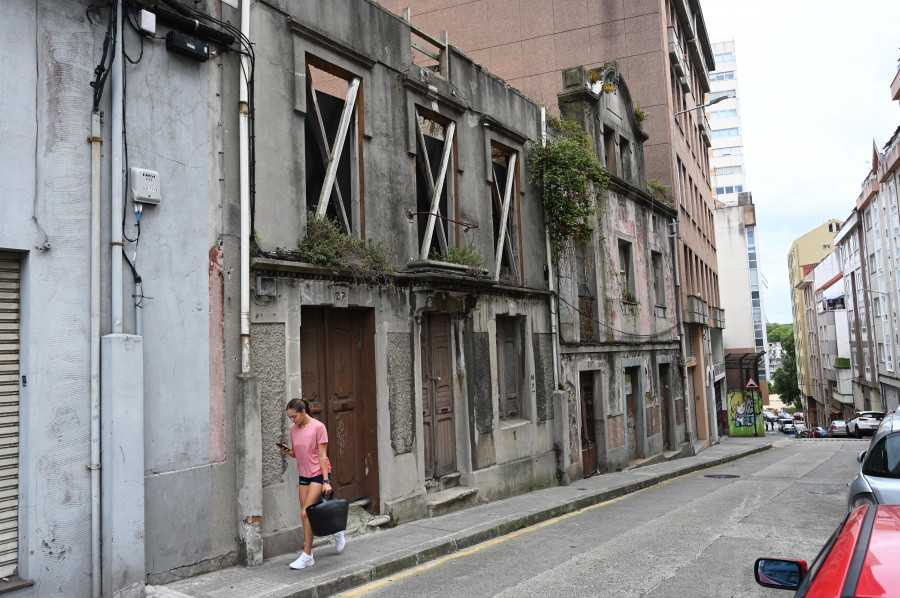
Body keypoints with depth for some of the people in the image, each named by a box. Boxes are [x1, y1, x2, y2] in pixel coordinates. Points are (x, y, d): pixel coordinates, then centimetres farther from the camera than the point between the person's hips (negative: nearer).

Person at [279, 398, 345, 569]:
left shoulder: (318, 427, -14)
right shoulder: (293, 428, 5)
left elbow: (322, 455, -13)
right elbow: (296, 454, 13)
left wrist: (326, 481, -15)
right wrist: (288, 451, -10)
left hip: (318, 474, -7)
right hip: (304, 475, 7)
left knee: (306, 513, -11)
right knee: (307, 515, 6)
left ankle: (307, 555, -1)